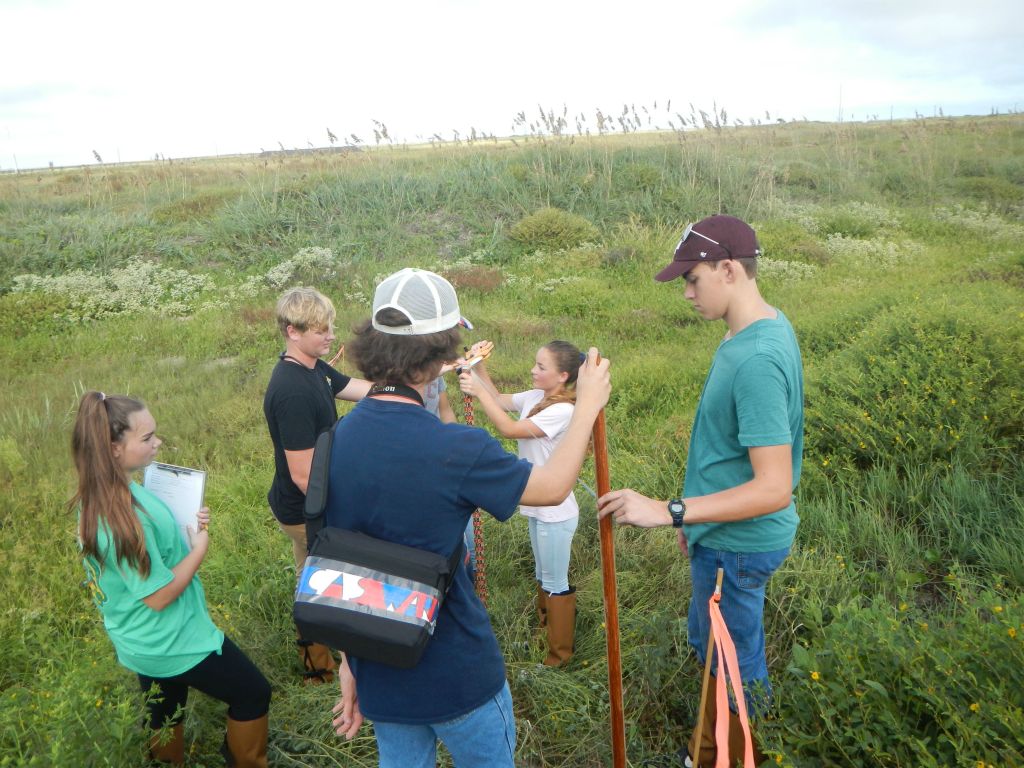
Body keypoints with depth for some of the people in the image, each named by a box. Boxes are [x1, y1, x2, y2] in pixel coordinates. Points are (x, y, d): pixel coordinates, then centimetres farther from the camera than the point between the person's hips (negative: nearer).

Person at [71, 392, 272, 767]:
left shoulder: (95, 497, -3)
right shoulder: (125, 515, -34)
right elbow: (159, 596, -26)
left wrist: (185, 526, -2)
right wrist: (200, 547, -14)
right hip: (175, 643, -9)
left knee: (164, 716, 27)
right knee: (253, 694, 10)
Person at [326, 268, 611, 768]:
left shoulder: (336, 439, -8)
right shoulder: (455, 450, -27)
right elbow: (552, 487, -10)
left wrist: (349, 661, 14)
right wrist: (588, 404, 4)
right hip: (455, 671, -5)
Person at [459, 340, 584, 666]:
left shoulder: (562, 411, -26)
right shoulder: (534, 397, -1)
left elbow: (509, 429, -29)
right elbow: (500, 400, 11)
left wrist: (478, 392, -25)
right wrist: (478, 369, -2)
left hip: (555, 513, -8)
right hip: (538, 507, 8)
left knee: (555, 584, 8)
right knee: (542, 577, 24)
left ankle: (560, 652, 25)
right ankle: (544, 627, 43)